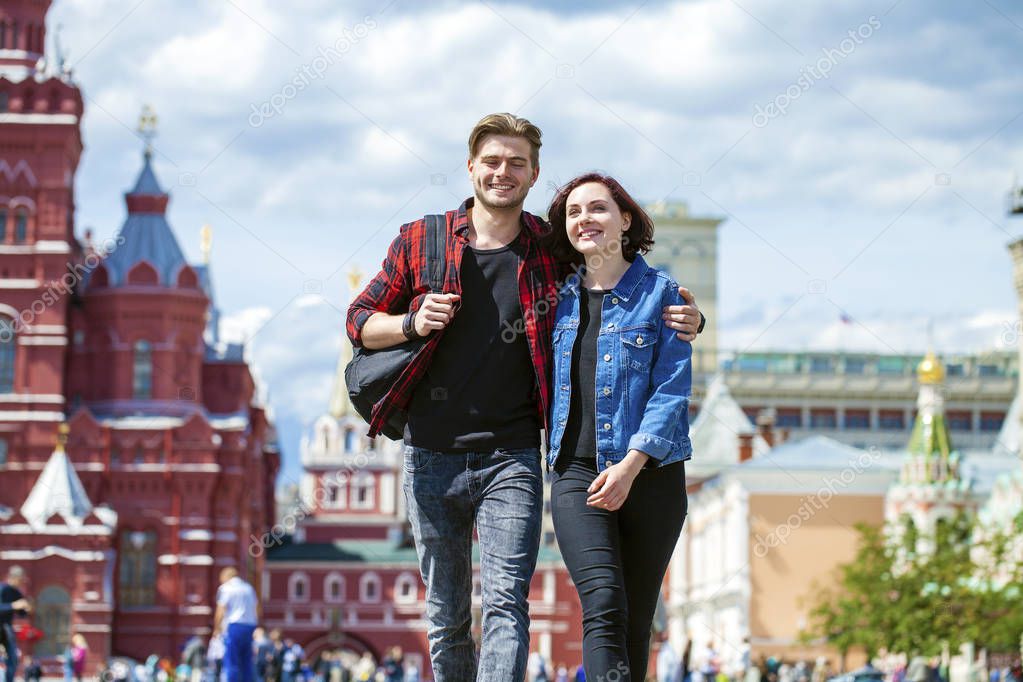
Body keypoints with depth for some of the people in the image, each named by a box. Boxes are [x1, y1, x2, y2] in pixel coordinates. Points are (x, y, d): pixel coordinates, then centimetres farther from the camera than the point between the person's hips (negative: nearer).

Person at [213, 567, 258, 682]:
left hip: (233, 626, -5)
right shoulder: (248, 588, 18)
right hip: (250, 626, 5)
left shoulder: (225, 588, 1)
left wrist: (217, 629, 5)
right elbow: (256, 610, 16)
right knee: (247, 662, 11)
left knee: (231, 663, -6)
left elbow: (221, 611, -6)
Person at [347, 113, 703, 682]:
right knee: (446, 618, 9)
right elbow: (360, 322, 10)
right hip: (432, 457, 2)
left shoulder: (554, 251, 4)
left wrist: (682, 320, -5)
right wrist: (413, 322, -11)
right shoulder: (419, 241, 5)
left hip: (511, 458, -1)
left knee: (506, 604, -15)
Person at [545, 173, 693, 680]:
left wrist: (630, 465, -15)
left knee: (636, 620, 3)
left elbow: (672, 390, -5)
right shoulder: (561, 297, 12)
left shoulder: (660, 292, 2)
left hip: (650, 473, -1)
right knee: (603, 606, -18)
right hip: (577, 473, 1)